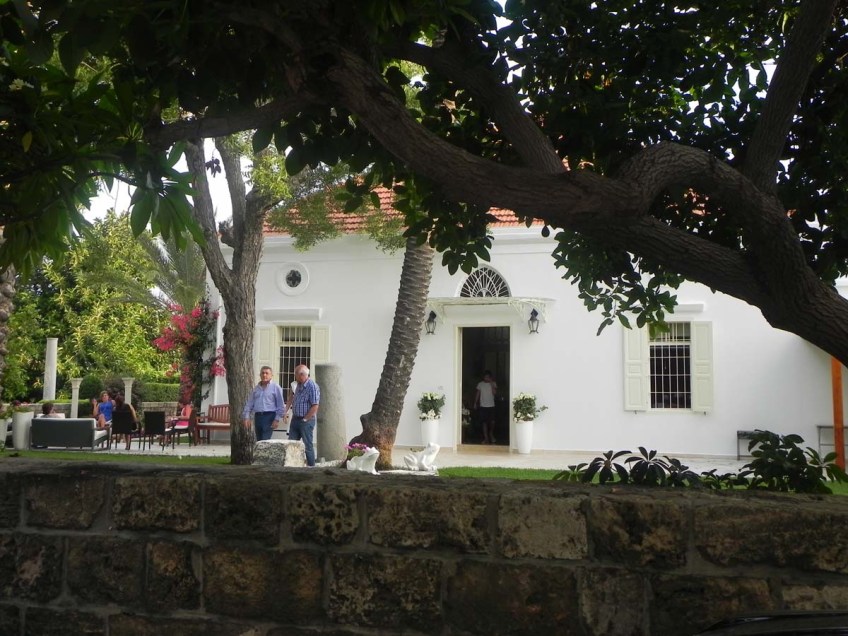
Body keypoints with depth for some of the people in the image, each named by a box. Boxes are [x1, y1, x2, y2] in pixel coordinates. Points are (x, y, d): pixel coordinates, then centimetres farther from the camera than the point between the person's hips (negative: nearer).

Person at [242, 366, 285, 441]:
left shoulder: (275, 387, -1)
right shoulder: (256, 388, 15)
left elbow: (281, 405, -4)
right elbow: (249, 403, 15)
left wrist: (277, 419, -9)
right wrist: (246, 417, 4)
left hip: (269, 416, -6)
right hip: (258, 416, 6)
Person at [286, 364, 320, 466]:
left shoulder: (312, 386, -18)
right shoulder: (299, 384, 8)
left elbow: (315, 407, -19)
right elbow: (292, 396, 24)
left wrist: (305, 419, -14)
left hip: (306, 421, -8)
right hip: (295, 419, 8)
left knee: (308, 445, -1)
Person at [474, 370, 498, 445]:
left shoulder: (493, 384, 1)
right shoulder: (480, 384, 3)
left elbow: (495, 393, -11)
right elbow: (478, 394, 7)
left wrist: (491, 384, -16)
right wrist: (475, 403, 2)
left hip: (491, 406, 0)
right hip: (483, 406, 0)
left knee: (492, 422, -3)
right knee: (484, 422, -1)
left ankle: (491, 434, 24)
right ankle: (486, 438, 4)